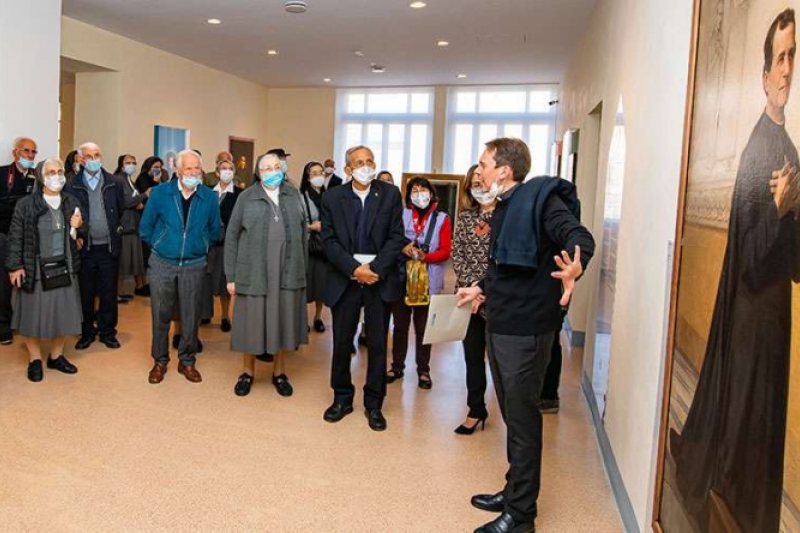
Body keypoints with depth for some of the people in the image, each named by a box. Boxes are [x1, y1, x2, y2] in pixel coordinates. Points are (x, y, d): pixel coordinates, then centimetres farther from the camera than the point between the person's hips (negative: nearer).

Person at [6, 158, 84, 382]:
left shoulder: (72, 203, 7)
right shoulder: (26, 204, -5)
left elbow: (77, 237, 15)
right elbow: (15, 237, -5)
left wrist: (77, 227, -7)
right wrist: (15, 266, -10)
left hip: (64, 268, 4)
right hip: (35, 269, -3)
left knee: (62, 314, 8)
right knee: (33, 315, 4)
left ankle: (56, 356, 25)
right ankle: (35, 360, 20)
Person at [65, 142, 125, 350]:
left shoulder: (114, 184, 2)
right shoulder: (72, 187, -2)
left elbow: (120, 211, 11)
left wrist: (114, 230, 9)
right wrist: (76, 237, -6)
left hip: (109, 247, 1)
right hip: (85, 247, 0)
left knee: (109, 292, 7)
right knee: (86, 293, 9)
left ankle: (107, 331, 19)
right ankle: (87, 332, 21)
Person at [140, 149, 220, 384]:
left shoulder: (210, 197, -3)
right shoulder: (160, 193, -4)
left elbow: (214, 232, 10)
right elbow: (145, 229, 6)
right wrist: (161, 246, 11)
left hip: (194, 265, 0)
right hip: (162, 264, 0)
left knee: (190, 316, 7)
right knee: (161, 315, 7)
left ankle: (187, 361, 23)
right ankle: (160, 361, 23)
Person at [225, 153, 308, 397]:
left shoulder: (294, 194, 7)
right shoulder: (247, 197, 0)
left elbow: (303, 231, 10)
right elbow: (232, 236, 0)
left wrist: (302, 266, 4)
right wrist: (231, 276, -4)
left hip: (288, 272, 2)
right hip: (254, 272, -2)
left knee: (284, 322, 10)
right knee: (251, 322, 7)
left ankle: (279, 373, 26)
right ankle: (248, 372, 26)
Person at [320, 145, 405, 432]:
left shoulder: (390, 194, 3)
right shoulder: (332, 197, 3)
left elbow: (396, 237, -2)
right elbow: (329, 240, -2)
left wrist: (376, 269, -13)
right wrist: (355, 268, -14)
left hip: (380, 278, 0)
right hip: (345, 278, 1)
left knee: (377, 343, 5)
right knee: (342, 342, 8)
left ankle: (374, 404, 18)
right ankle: (342, 398, 25)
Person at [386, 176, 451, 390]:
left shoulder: (441, 219, 1)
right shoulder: (401, 215, 5)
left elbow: (445, 251, -4)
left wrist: (425, 256, -21)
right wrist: (403, 249, -17)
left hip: (427, 281, -1)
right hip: (401, 278, 1)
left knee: (423, 327, 6)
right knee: (400, 325, 8)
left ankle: (423, 370, 16)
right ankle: (397, 366, 20)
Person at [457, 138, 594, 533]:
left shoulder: (540, 196, -14)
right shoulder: (505, 206, 13)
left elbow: (579, 236, -28)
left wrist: (575, 268, -48)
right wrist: (482, 289, 34)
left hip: (525, 329, -9)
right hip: (499, 324, 9)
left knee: (522, 419, 2)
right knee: (512, 415, 19)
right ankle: (514, 491, 35)